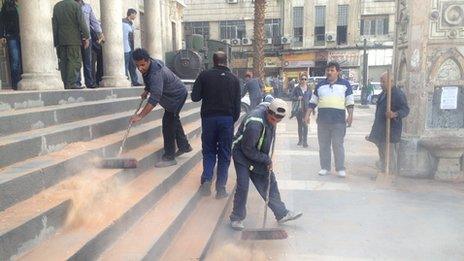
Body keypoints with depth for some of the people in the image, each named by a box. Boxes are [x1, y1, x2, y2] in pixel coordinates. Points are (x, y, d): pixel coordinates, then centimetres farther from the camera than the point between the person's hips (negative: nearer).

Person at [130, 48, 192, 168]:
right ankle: (184, 146, 38)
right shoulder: (148, 67, -7)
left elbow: (155, 98, -43)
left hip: (177, 96, -10)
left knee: (168, 123, -12)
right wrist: (146, 91, 5)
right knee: (174, 120, 22)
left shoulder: (156, 73, -37)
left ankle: (169, 157, -6)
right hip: (172, 95, 10)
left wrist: (140, 116, -46)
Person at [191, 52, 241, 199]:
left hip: (208, 117, 0)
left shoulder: (204, 75, -1)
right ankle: (221, 188, 7)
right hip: (227, 119, 0)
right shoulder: (234, 79, 4)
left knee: (208, 151, 15)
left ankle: (206, 179, -3)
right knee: (224, 153, 8)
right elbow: (237, 104, 3)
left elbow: (195, 97, -1)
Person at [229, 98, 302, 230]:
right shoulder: (255, 124, -35)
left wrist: (267, 158, 5)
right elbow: (247, 150, -26)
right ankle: (237, 218, 8)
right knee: (243, 186, -11)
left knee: (270, 182, 9)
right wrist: (267, 160, -19)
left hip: (259, 155, 7)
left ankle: (281, 214, 20)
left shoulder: (271, 116, -9)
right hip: (242, 155, -7)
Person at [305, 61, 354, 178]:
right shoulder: (320, 85, 13)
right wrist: (308, 115, 8)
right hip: (322, 120, 3)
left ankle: (340, 169, 8)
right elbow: (313, 102, 15)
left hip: (339, 120, -3)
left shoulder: (345, 84, 7)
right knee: (323, 145, 6)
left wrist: (350, 116, -5)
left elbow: (350, 102, 5)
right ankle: (325, 167, 16)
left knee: (338, 145, -1)